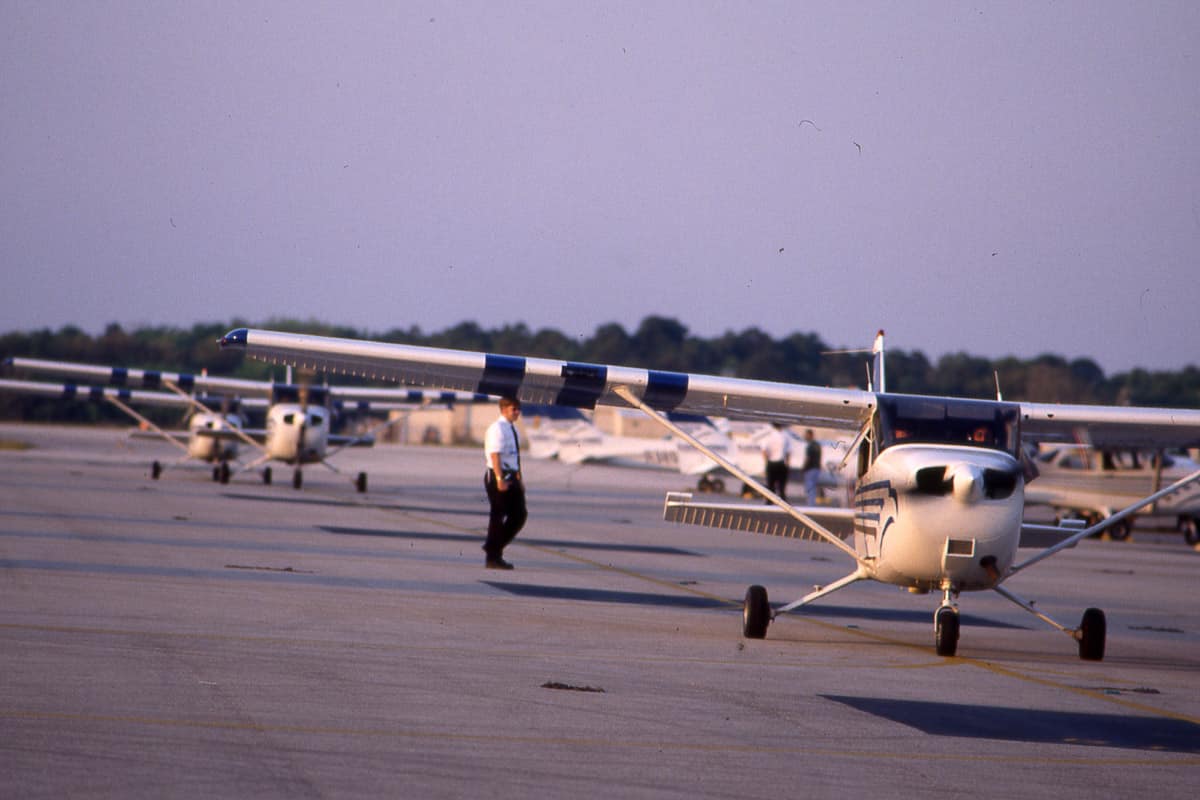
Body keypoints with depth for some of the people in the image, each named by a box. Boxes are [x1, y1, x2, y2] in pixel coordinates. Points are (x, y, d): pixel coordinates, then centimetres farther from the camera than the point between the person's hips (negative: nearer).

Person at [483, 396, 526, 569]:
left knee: (519, 515, 9)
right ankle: (492, 557, 7)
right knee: (498, 516, -2)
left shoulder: (513, 429, 14)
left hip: (511, 477, 9)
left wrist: (519, 478, 19)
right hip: (498, 477, -9)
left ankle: (494, 548, 19)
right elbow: (495, 455, -22)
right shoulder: (497, 429, -14)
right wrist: (500, 479, -29)